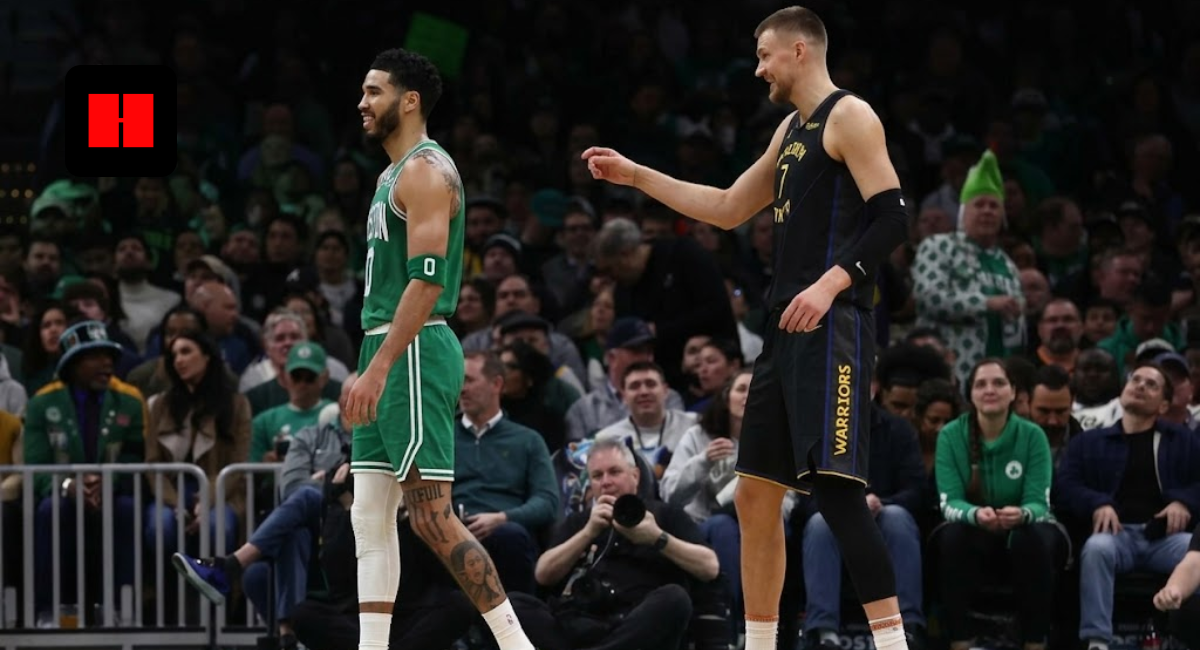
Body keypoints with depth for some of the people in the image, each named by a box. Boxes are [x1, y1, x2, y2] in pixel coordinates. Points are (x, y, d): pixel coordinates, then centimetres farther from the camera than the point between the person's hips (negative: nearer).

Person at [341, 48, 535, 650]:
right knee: (369, 518, 6)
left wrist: (379, 368, -26)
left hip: (414, 352, -10)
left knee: (432, 517, -11)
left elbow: (427, 280, -21)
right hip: (387, 355, 10)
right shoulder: (392, 175, 20)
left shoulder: (427, 172, -12)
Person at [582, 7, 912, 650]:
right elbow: (729, 209, 30)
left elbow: (893, 218, -15)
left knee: (835, 490, -18)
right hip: (785, 331, 10)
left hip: (829, 330, -10)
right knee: (755, 496, 10)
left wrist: (831, 282, -27)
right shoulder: (792, 129, 21)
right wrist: (635, 176, 27)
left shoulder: (849, 117, -7)